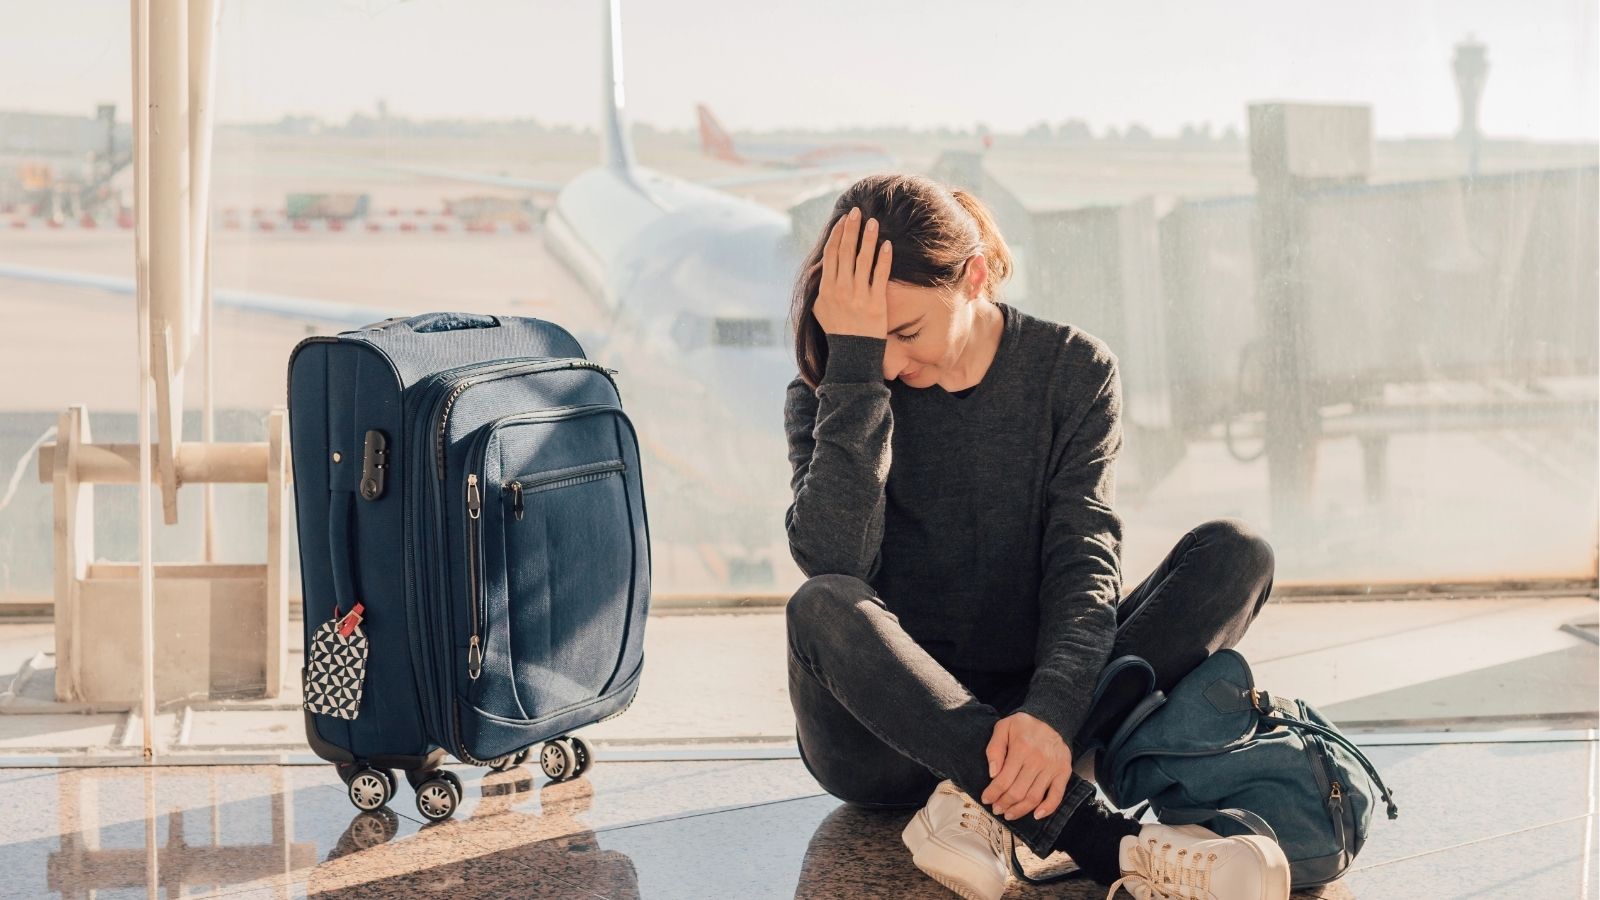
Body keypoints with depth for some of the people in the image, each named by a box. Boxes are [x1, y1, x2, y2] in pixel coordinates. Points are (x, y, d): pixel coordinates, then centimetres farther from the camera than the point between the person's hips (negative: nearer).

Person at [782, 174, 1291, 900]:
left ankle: (986, 804, -29)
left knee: (1235, 555, -17)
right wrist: (854, 368, -23)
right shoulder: (827, 399, -2)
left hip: (1025, 712, 2)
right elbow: (833, 563, -21)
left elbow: (1085, 561, -13)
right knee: (823, 609, -35)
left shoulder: (1073, 370, 0)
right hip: (888, 739, -1)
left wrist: (1048, 716, -31)